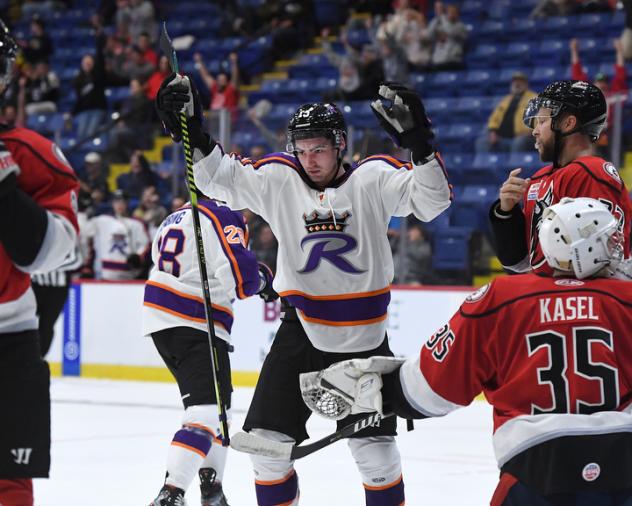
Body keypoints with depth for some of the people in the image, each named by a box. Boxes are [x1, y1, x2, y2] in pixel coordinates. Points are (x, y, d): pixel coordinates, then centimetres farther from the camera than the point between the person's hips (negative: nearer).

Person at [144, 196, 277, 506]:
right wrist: (262, 279, 2)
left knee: (217, 401, 24)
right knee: (207, 411, -16)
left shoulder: (176, 218, 18)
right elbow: (241, 275, -20)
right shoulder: (223, 217, -10)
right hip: (195, 328, -10)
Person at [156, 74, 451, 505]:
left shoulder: (372, 179, -7)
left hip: (365, 337, -2)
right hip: (302, 330, 2)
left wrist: (420, 145, -32)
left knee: (375, 446, 3)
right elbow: (221, 178, -4)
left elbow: (431, 199, -17)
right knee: (267, 436, -1)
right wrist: (193, 136, -20)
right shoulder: (279, 180, -2)